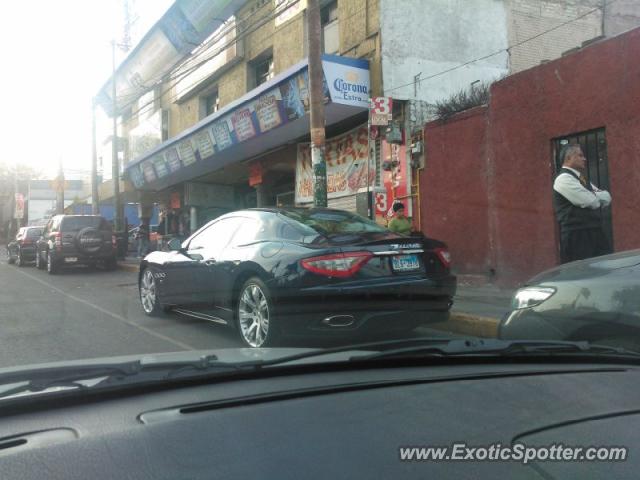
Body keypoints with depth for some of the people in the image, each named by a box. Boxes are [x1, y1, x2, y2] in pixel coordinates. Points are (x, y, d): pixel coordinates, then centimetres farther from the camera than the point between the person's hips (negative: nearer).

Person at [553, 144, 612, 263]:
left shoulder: (581, 179, 19)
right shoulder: (564, 179, -10)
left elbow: (607, 198, 13)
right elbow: (591, 202, -17)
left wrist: (593, 196, -7)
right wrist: (598, 196, 6)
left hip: (594, 233, 9)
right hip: (576, 236, -9)